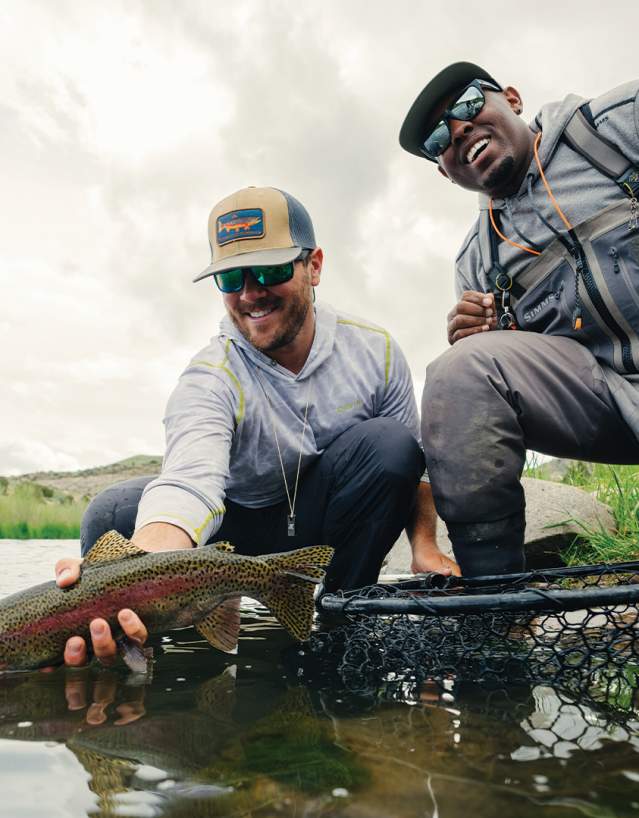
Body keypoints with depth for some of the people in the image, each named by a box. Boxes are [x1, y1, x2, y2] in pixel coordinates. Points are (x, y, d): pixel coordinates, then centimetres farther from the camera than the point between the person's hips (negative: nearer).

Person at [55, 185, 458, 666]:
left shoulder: (375, 351, -10)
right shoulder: (210, 379, -20)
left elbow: (414, 462, 0)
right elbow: (191, 481, -40)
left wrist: (425, 545, -13)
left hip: (332, 534, 3)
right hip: (241, 532, -2)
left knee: (390, 444, -27)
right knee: (115, 512, -26)